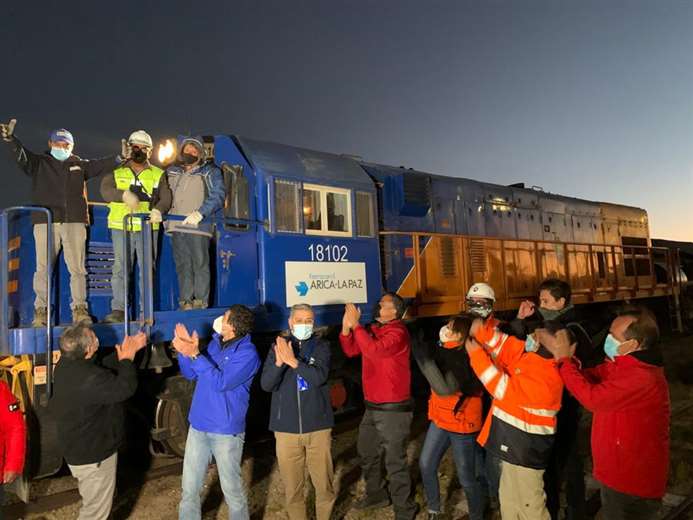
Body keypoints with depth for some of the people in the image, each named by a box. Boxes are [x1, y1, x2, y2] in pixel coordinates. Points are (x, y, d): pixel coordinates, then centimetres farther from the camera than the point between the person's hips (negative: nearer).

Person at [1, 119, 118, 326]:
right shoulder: (39, 163, 13)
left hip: (74, 222, 1)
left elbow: (100, 165, 11)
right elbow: (21, 155, -3)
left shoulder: (79, 165, 18)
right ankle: (41, 310, 5)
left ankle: (80, 309, 6)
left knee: (77, 268, 0)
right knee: (43, 268, -1)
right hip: (45, 222, -1)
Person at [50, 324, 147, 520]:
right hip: (94, 455, -9)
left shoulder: (66, 364, -4)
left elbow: (104, 368, 6)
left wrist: (125, 351, 1)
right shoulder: (89, 378, -34)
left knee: (91, 503, 29)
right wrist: (128, 358, -13)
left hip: (77, 447, 9)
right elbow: (125, 388, -25)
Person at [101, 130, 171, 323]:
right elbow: (105, 190, -3)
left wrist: (158, 209, -20)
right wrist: (124, 194, -23)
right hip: (121, 227, 0)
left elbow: (166, 197, 2)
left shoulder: (158, 174, 15)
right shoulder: (116, 171, 14)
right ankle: (118, 310, 0)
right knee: (120, 268, -3)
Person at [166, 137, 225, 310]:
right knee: (182, 265, 5)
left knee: (200, 265, -4)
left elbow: (218, 196, -7)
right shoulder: (172, 172, 19)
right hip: (176, 226, 4)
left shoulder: (210, 172, 5)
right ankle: (185, 301, 10)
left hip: (199, 226, -4)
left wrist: (200, 213, -18)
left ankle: (201, 301, 1)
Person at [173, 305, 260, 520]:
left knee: (231, 488, 11)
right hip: (198, 425, 6)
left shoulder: (247, 353, -16)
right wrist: (185, 351, -7)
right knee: (189, 488, 15)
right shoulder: (215, 343, 4)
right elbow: (190, 374, 11)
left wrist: (195, 355, -26)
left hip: (226, 431, -6)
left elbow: (220, 382, -25)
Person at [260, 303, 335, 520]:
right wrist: (279, 362, -25)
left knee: (324, 483, 9)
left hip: (318, 427, -1)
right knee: (292, 486, 12)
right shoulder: (278, 347, 2)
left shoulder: (321, 346, -1)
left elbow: (319, 377, -17)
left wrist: (293, 361, -29)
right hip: (286, 428, 1)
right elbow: (266, 384, -7)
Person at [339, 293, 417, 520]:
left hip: (393, 409, -9)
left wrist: (356, 324, -25)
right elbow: (351, 351, 7)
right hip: (372, 407, 9)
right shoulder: (373, 329, 8)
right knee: (366, 453, 22)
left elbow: (374, 350, -32)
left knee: (395, 461, 2)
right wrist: (346, 327, -8)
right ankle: (376, 494, 43)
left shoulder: (398, 332, -17)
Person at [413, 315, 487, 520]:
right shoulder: (443, 351, -5)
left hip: (462, 425, -7)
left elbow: (444, 388, -39)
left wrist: (423, 356, -37)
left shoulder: (466, 360, -28)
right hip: (440, 420, 8)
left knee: (468, 478, 8)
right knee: (426, 465, 15)